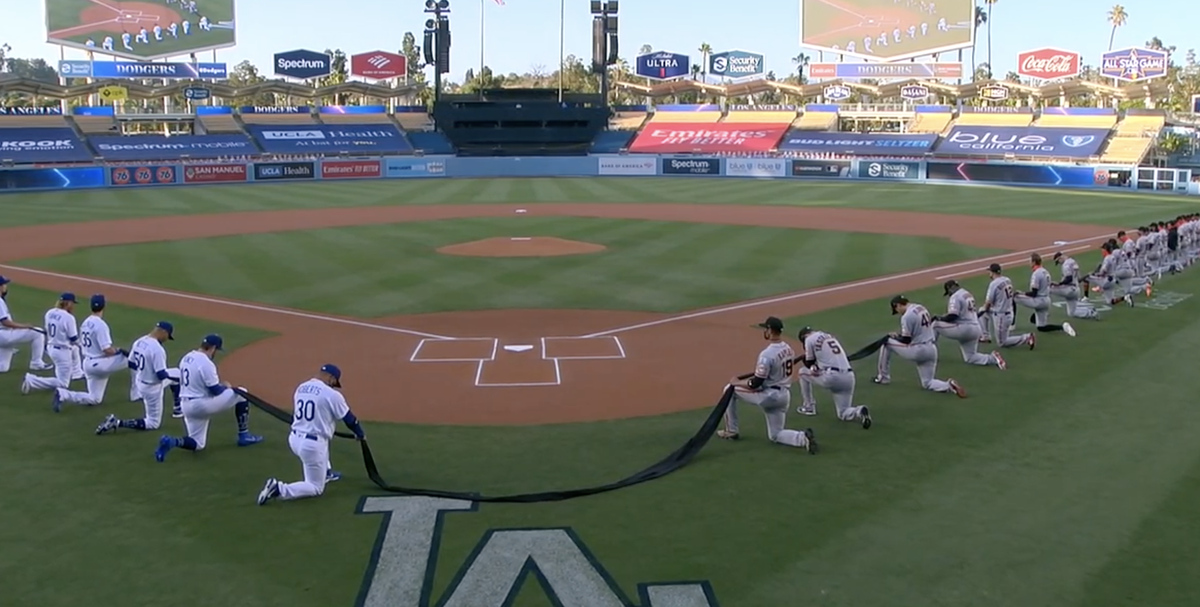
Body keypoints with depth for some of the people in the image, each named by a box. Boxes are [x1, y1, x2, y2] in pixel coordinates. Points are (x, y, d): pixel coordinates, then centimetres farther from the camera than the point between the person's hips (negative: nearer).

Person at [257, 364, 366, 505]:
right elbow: (349, 418, -1)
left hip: (294, 439, 8)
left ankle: (325, 473, 43)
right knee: (316, 488, 5)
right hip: (312, 445, -8)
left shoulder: (300, 388, 7)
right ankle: (278, 489, -13)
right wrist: (360, 434, 17)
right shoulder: (332, 394, -13)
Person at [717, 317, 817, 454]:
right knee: (775, 435, 20)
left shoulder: (767, 354, -23)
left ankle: (731, 431, 17)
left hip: (769, 396, -8)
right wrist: (758, 374, 19)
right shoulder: (788, 349, 5)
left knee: (730, 389, 11)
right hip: (785, 395, 8)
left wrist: (737, 382, -4)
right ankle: (803, 438, -9)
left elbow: (755, 383, -20)